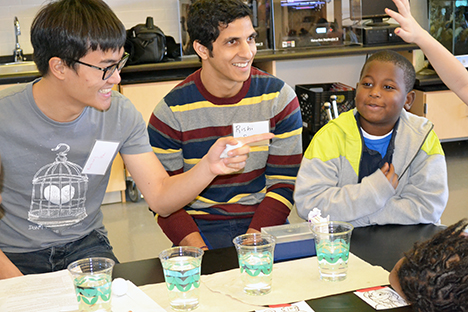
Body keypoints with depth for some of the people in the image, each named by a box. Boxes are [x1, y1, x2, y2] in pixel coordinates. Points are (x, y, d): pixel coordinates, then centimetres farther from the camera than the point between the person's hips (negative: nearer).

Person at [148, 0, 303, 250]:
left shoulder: (279, 97, 0)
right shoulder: (171, 112, -5)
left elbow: (284, 182, 0)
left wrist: (253, 238, -15)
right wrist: (198, 249, -20)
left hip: (263, 222, 2)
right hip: (201, 226, -1)